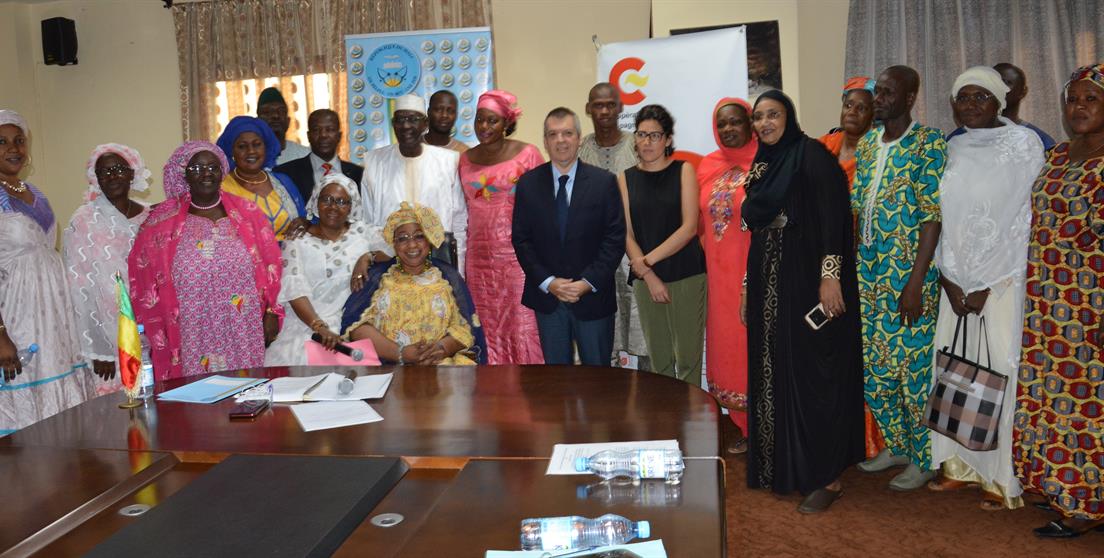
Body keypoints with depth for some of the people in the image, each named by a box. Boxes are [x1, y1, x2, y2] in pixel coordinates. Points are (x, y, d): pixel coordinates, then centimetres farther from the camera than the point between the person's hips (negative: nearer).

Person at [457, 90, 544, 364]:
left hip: (520, 254, -4)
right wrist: (460, 260, 12)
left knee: (523, 325, -2)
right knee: (488, 329, 7)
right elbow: (463, 210, 15)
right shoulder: (466, 159, 10)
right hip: (480, 257, 4)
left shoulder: (528, 154, -2)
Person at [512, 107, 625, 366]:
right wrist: (547, 282, -10)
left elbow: (615, 238, -6)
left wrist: (588, 282, -14)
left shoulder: (604, 182, -3)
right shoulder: (528, 183, 2)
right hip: (546, 296, 1)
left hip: (593, 297, -1)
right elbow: (521, 239, 0)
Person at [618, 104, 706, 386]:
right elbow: (626, 234, 5)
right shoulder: (626, 178, 9)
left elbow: (689, 227, -6)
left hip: (687, 276, -2)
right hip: (645, 279, 2)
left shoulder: (683, 170, 2)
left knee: (688, 358, -1)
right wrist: (649, 276, -7)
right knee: (659, 360, 7)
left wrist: (647, 260, -9)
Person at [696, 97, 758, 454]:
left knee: (754, 347, 3)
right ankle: (743, 425, 26)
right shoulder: (708, 167, 8)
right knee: (726, 345, 12)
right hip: (719, 276, 6)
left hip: (755, 274, -6)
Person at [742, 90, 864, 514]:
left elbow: (832, 217, -15)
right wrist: (749, 286, 16)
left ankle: (826, 477, 5)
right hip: (768, 283, 8)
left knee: (812, 374, -4)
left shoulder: (811, 154, -7)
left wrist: (830, 276, -23)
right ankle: (782, 464, 23)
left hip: (806, 280, -7)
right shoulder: (762, 164, 15)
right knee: (773, 373, 11)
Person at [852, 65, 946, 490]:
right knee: (873, 368, 12)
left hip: (908, 277, -6)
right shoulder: (865, 144, 11)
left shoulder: (929, 144, -8)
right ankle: (896, 446, 30)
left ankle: (923, 459, 18)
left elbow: (933, 217, -13)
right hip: (868, 275, 6)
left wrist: (916, 281, -18)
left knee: (914, 368, 1)